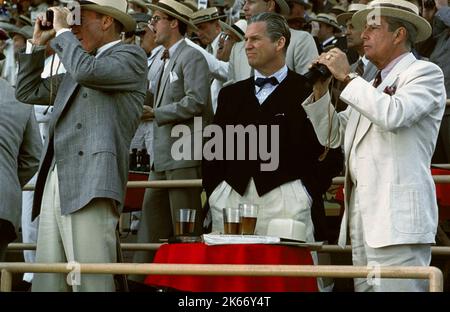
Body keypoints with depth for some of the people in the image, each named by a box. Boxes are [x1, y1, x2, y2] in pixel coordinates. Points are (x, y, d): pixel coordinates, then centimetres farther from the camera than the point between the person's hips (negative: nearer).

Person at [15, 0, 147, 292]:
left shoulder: (132, 57, 2)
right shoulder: (75, 70, 27)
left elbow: (86, 71, -16)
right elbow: (27, 92, 31)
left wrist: (62, 31, -2)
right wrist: (38, 44, 24)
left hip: (91, 186, -8)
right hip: (55, 183, 8)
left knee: (90, 282, -13)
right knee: (47, 281, 3)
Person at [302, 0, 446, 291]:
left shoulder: (425, 73, 0)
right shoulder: (372, 84, 25)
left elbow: (393, 115, -19)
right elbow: (332, 135, 26)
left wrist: (348, 76, -10)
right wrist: (321, 90, 12)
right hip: (363, 216, 8)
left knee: (394, 287, -14)